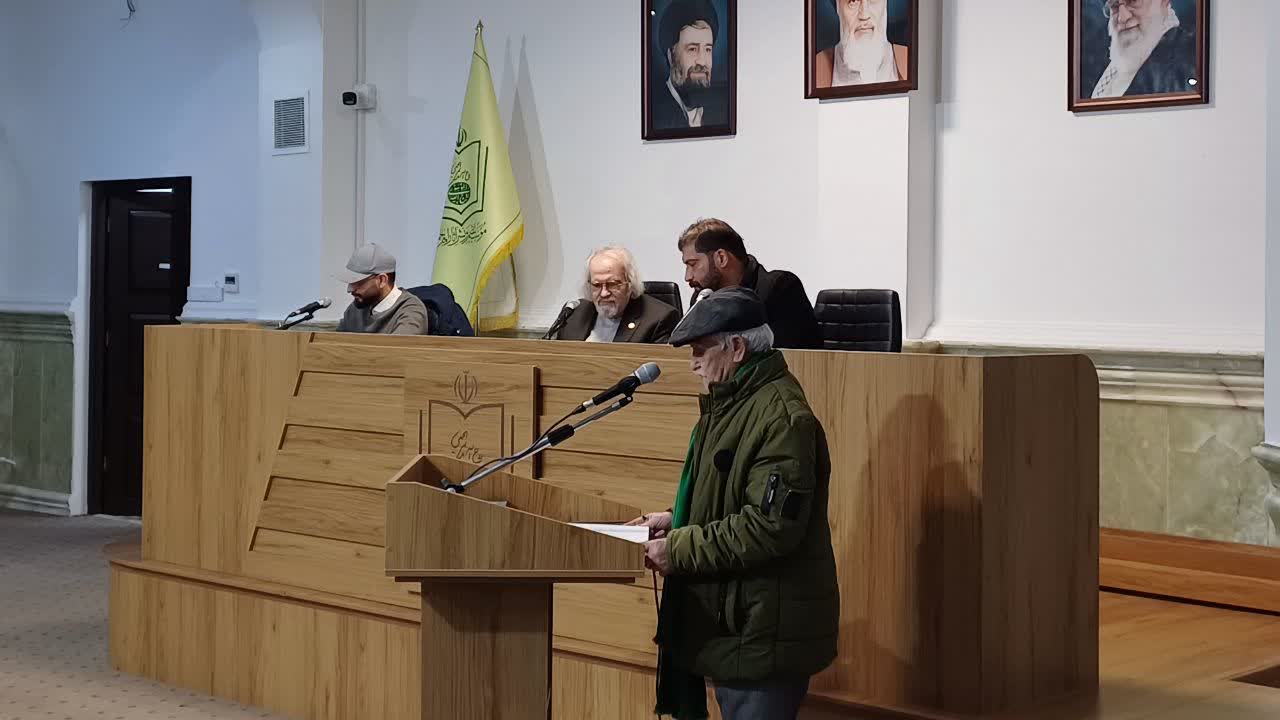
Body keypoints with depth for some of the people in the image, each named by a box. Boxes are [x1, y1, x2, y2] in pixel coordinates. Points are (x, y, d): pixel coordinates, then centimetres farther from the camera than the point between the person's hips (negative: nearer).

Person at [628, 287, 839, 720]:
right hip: (733, 624, 10)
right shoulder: (731, 404, 15)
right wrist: (676, 520, 10)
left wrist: (679, 550, -19)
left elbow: (772, 526, -25)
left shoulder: (782, 418, -20)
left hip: (763, 634, -10)